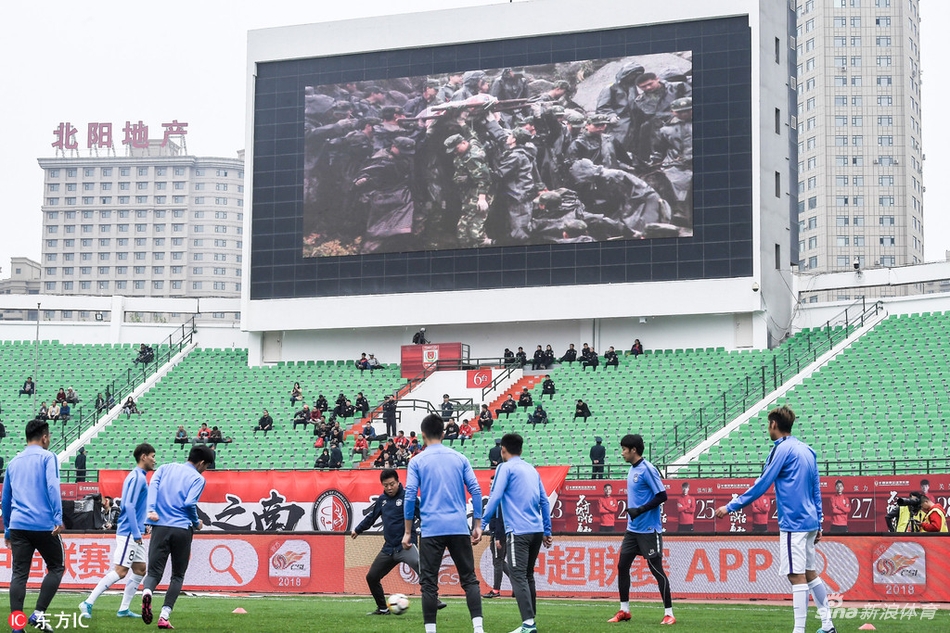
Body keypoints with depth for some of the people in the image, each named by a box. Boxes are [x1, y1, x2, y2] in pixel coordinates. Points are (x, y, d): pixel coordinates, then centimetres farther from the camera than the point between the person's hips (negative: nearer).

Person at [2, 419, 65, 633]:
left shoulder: (14, 462, 18)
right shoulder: (47, 457, 1)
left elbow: (5, 499, 22)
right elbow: (52, 487, -14)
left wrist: (7, 530, 29)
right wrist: (58, 518, -19)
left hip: (17, 525, 5)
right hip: (43, 525, -5)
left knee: (19, 574, 3)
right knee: (56, 567, 11)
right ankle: (38, 613, -1)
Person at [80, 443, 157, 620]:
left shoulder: (138, 476, 15)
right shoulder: (137, 477, -14)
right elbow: (129, 506, -21)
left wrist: (141, 528, 19)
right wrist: (136, 533, -21)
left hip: (134, 534, 10)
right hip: (128, 532, -10)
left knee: (140, 570, 10)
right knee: (120, 571, -11)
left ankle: (124, 609, 12)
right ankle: (88, 603, -8)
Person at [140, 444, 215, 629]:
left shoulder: (165, 468, 17)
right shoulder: (198, 479, 5)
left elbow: (153, 486, -1)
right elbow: (190, 503, -8)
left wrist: (151, 509, -13)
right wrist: (197, 523, 9)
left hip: (160, 527, 2)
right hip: (182, 529, -2)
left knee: (154, 572, 4)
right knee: (177, 576, 12)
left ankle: (147, 592, -31)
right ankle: (164, 616, -3)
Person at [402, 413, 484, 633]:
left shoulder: (417, 461, 3)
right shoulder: (459, 458, 10)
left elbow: (410, 495, -4)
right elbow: (475, 491, 5)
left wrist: (408, 532, 1)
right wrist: (477, 525, 9)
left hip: (431, 530, -2)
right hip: (459, 528, 2)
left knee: (429, 582, 3)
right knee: (469, 579, 7)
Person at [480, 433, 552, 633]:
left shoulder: (506, 468, -1)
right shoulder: (532, 469, 18)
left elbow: (495, 497, -10)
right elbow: (544, 502, 18)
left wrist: (482, 523, -7)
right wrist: (547, 531, 22)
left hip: (518, 531, -7)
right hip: (537, 530, 7)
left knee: (518, 576, -11)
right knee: (528, 576, 17)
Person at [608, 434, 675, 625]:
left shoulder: (647, 469, -16)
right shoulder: (632, 470, 10)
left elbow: (662, 495, -19)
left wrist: (640, 510, -22)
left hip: (649, 530, -9)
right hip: (632, 529, 9)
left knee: (656, 569, -5)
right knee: (622, 566, 9)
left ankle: (669, 613, 1)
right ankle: (624, 610, 19)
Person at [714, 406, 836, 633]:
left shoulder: (783, 449, -11)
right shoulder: (806, 450, 14)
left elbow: (761, 486, -12)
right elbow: (816, 491, 17)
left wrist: (731, 507, -8)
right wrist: (818, 524, 22)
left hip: (793, 523, -9)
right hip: (810, 521, 9)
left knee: (797, 576, -8)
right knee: (810, 573, 16)